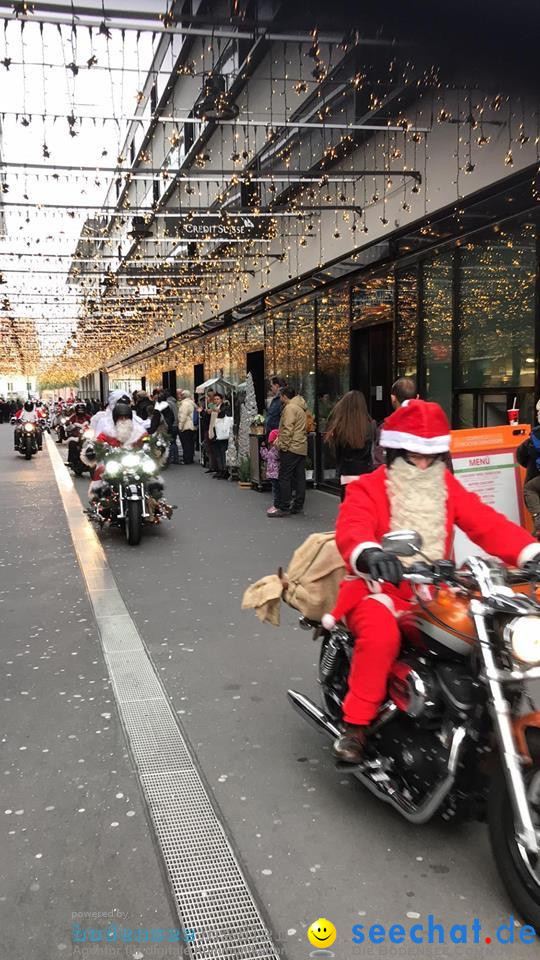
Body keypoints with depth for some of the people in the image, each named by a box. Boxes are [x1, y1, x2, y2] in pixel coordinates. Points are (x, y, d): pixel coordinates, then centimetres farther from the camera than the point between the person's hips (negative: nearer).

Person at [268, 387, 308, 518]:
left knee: (284, 478, -5)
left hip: (291, 448, -9)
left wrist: (283, 445, -13)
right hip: (302, 448, 9)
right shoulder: (302, 408, 19)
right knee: (299, 478, 9)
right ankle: (298, 506, 13)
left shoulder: (290, 408, -10)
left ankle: (284, 508, -5)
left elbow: (288, 429, -18)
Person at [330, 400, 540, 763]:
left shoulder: (448, 488, 11)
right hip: (380, 587, -4)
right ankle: (355, 724, -17)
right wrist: (369, 553, -48)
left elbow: (487, 524, -2)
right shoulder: (368, 488, -3)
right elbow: (352, 528, -23)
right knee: (381, 635, -34)